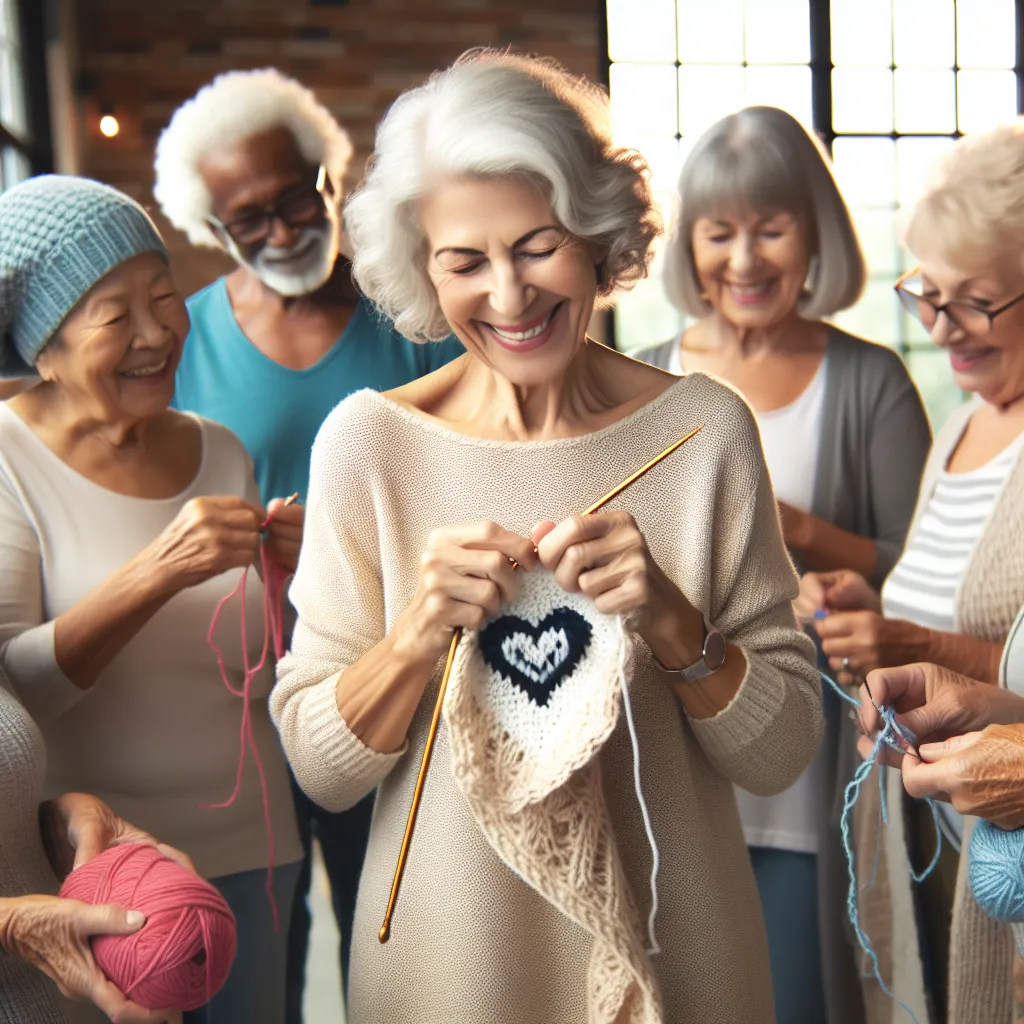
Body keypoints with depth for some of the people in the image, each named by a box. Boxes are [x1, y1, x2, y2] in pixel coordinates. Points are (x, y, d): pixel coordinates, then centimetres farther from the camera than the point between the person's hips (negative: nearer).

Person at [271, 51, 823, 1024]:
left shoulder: (702, 427, -9)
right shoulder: (366, 441, -10)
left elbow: (782, 750, -7)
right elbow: (317, 768, -7)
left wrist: (670, 619, -22)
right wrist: (415, 636, -23)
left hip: (671, 946, 1)